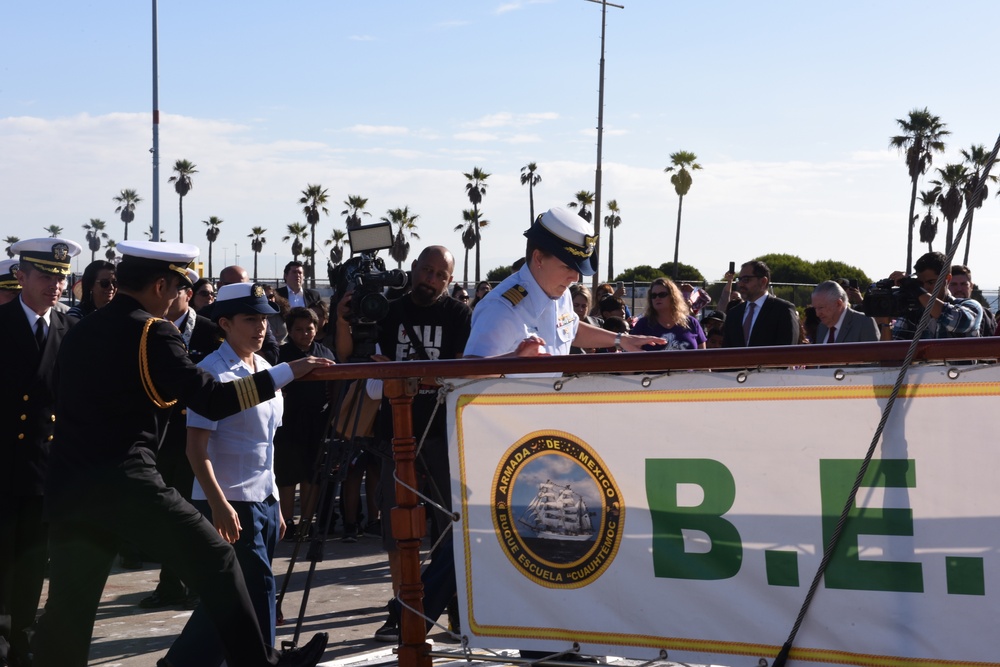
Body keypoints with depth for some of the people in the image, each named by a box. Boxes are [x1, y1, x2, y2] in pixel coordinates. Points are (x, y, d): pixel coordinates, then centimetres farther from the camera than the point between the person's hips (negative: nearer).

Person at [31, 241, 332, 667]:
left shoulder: (79, 333, 15)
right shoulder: (152, 332, -6)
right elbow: (211, 400, -11)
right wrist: (288, 372, -8)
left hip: (66, 488, 7)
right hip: (125, 480, -7)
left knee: (68, 607, 12)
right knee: (216, 560, 5)